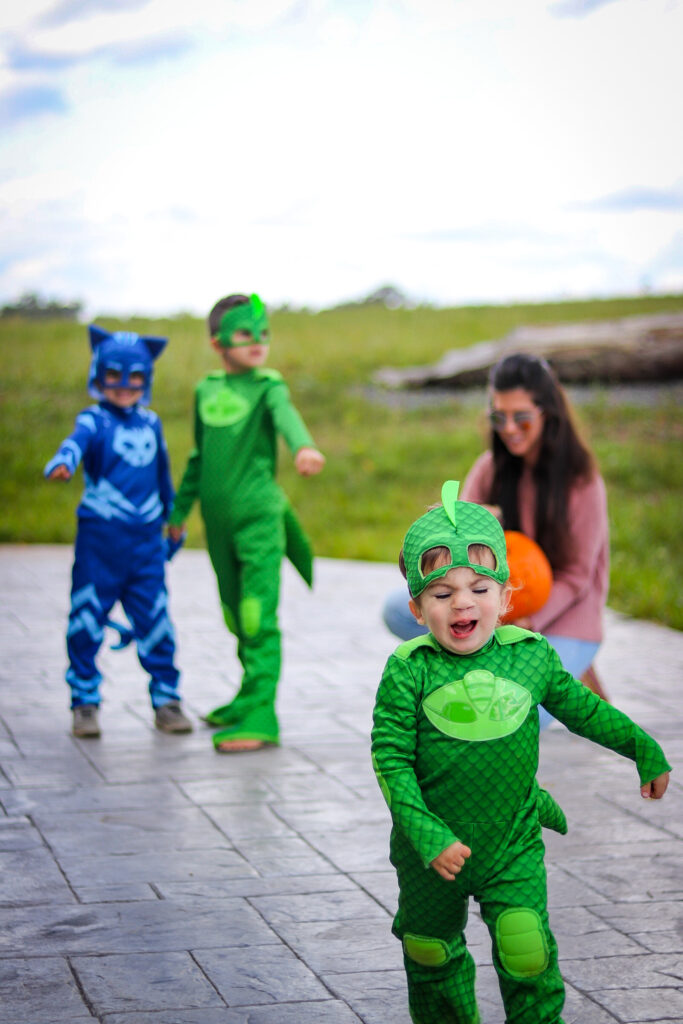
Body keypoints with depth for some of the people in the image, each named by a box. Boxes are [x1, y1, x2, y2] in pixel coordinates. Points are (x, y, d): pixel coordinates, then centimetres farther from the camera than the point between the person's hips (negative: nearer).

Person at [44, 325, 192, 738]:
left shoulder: (151, 424, 11)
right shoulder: (94, 421, -4)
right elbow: (77, 441, -27)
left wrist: (173, 516, 32)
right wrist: (62, 463, -49)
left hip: (146, 538, 3)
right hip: (100, 536, -3)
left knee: (155, 619, 3)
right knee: (88, 619, 1)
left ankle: (167, 700, 13)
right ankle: (85, 703, 11)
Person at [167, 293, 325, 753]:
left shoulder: (268, 386, -3)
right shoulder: (206, 389, 12)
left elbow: (285, 415, -27)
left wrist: (303, 446, -48)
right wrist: (180, 509, 27)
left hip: (259, 514, -5)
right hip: (218, 519, 5)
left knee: (259, 617, -11)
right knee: (236, 615, 13)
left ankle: (259, 718, -13)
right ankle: (251, 697, 28)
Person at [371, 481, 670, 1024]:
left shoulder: (532, 656, -7)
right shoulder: (408, 671, -16)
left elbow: (583, 708, 10)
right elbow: (391, 760, -16)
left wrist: (644, 749, 19)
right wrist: (429, 836, -23)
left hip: (514, 844, 0)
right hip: (432, 851, 0)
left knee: (526, 950, -9)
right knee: (431, 953, 18)